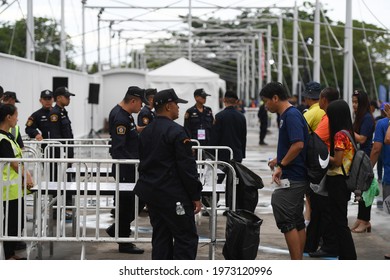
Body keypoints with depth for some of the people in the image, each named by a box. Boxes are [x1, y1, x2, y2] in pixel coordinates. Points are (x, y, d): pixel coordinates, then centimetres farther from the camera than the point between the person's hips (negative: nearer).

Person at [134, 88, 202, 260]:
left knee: (160, 236, 13)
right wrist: (195, 196, -10)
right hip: (173, 195, -8)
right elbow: (187, 166, -16)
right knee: (186, 238, -3)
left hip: (150, 192, 8)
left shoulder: (145, 132, 11)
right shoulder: (177, 132, -15)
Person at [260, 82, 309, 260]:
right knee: (297, 222, 12)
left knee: (286, 221, -10)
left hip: (292, 178, -10)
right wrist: (279, 159, 18)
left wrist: (281, 165, -18)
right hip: (297, 178, 10)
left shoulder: (291, 115, -15)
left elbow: (298, 144, -25)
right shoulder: (288, 115, 15)